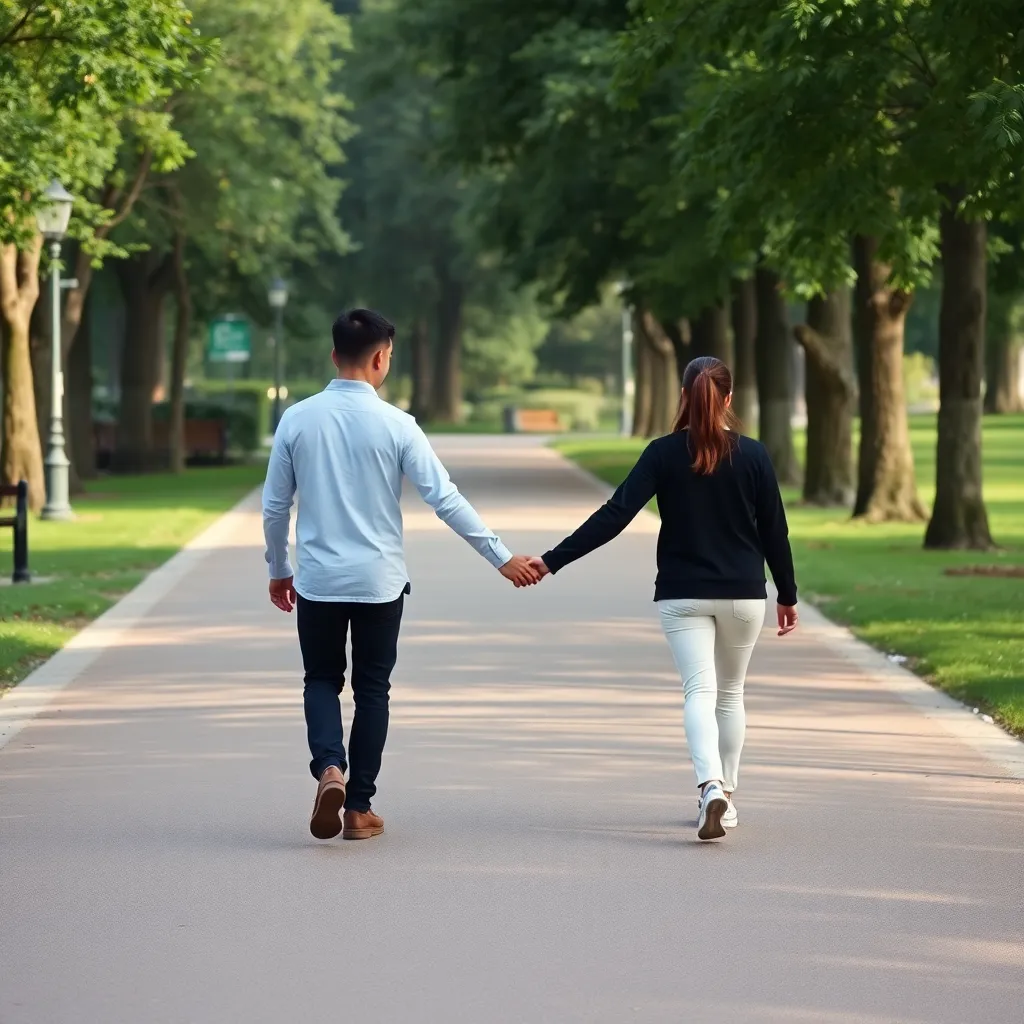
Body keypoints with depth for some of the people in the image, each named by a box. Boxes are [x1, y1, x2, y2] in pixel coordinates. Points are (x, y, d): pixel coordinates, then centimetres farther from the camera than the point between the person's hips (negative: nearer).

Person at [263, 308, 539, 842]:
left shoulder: (297, 420, -3)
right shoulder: (395, 425, -10)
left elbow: (274, 506, 2)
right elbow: (444, 498, -12)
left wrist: (279, 570, 17)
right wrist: (502, 557, -6)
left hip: (317, 581, 1)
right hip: (379, 582, -1)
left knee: (322, 681, 16)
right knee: (372, 689, 12)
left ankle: (329, 768, -11)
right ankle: (359, 808, 13)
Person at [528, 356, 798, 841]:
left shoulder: (664, 454, -6)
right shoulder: (752, 455, -4)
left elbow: (614, 515, -12)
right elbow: (774, 531, 0)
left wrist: (553, 560, -10)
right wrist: (787, 595, 13)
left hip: (682, 596, -1)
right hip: (742, 595, 1)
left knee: (699, 692, -6)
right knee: (730, 693, 16)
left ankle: (711, 787, -29)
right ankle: (725, 796, 20)